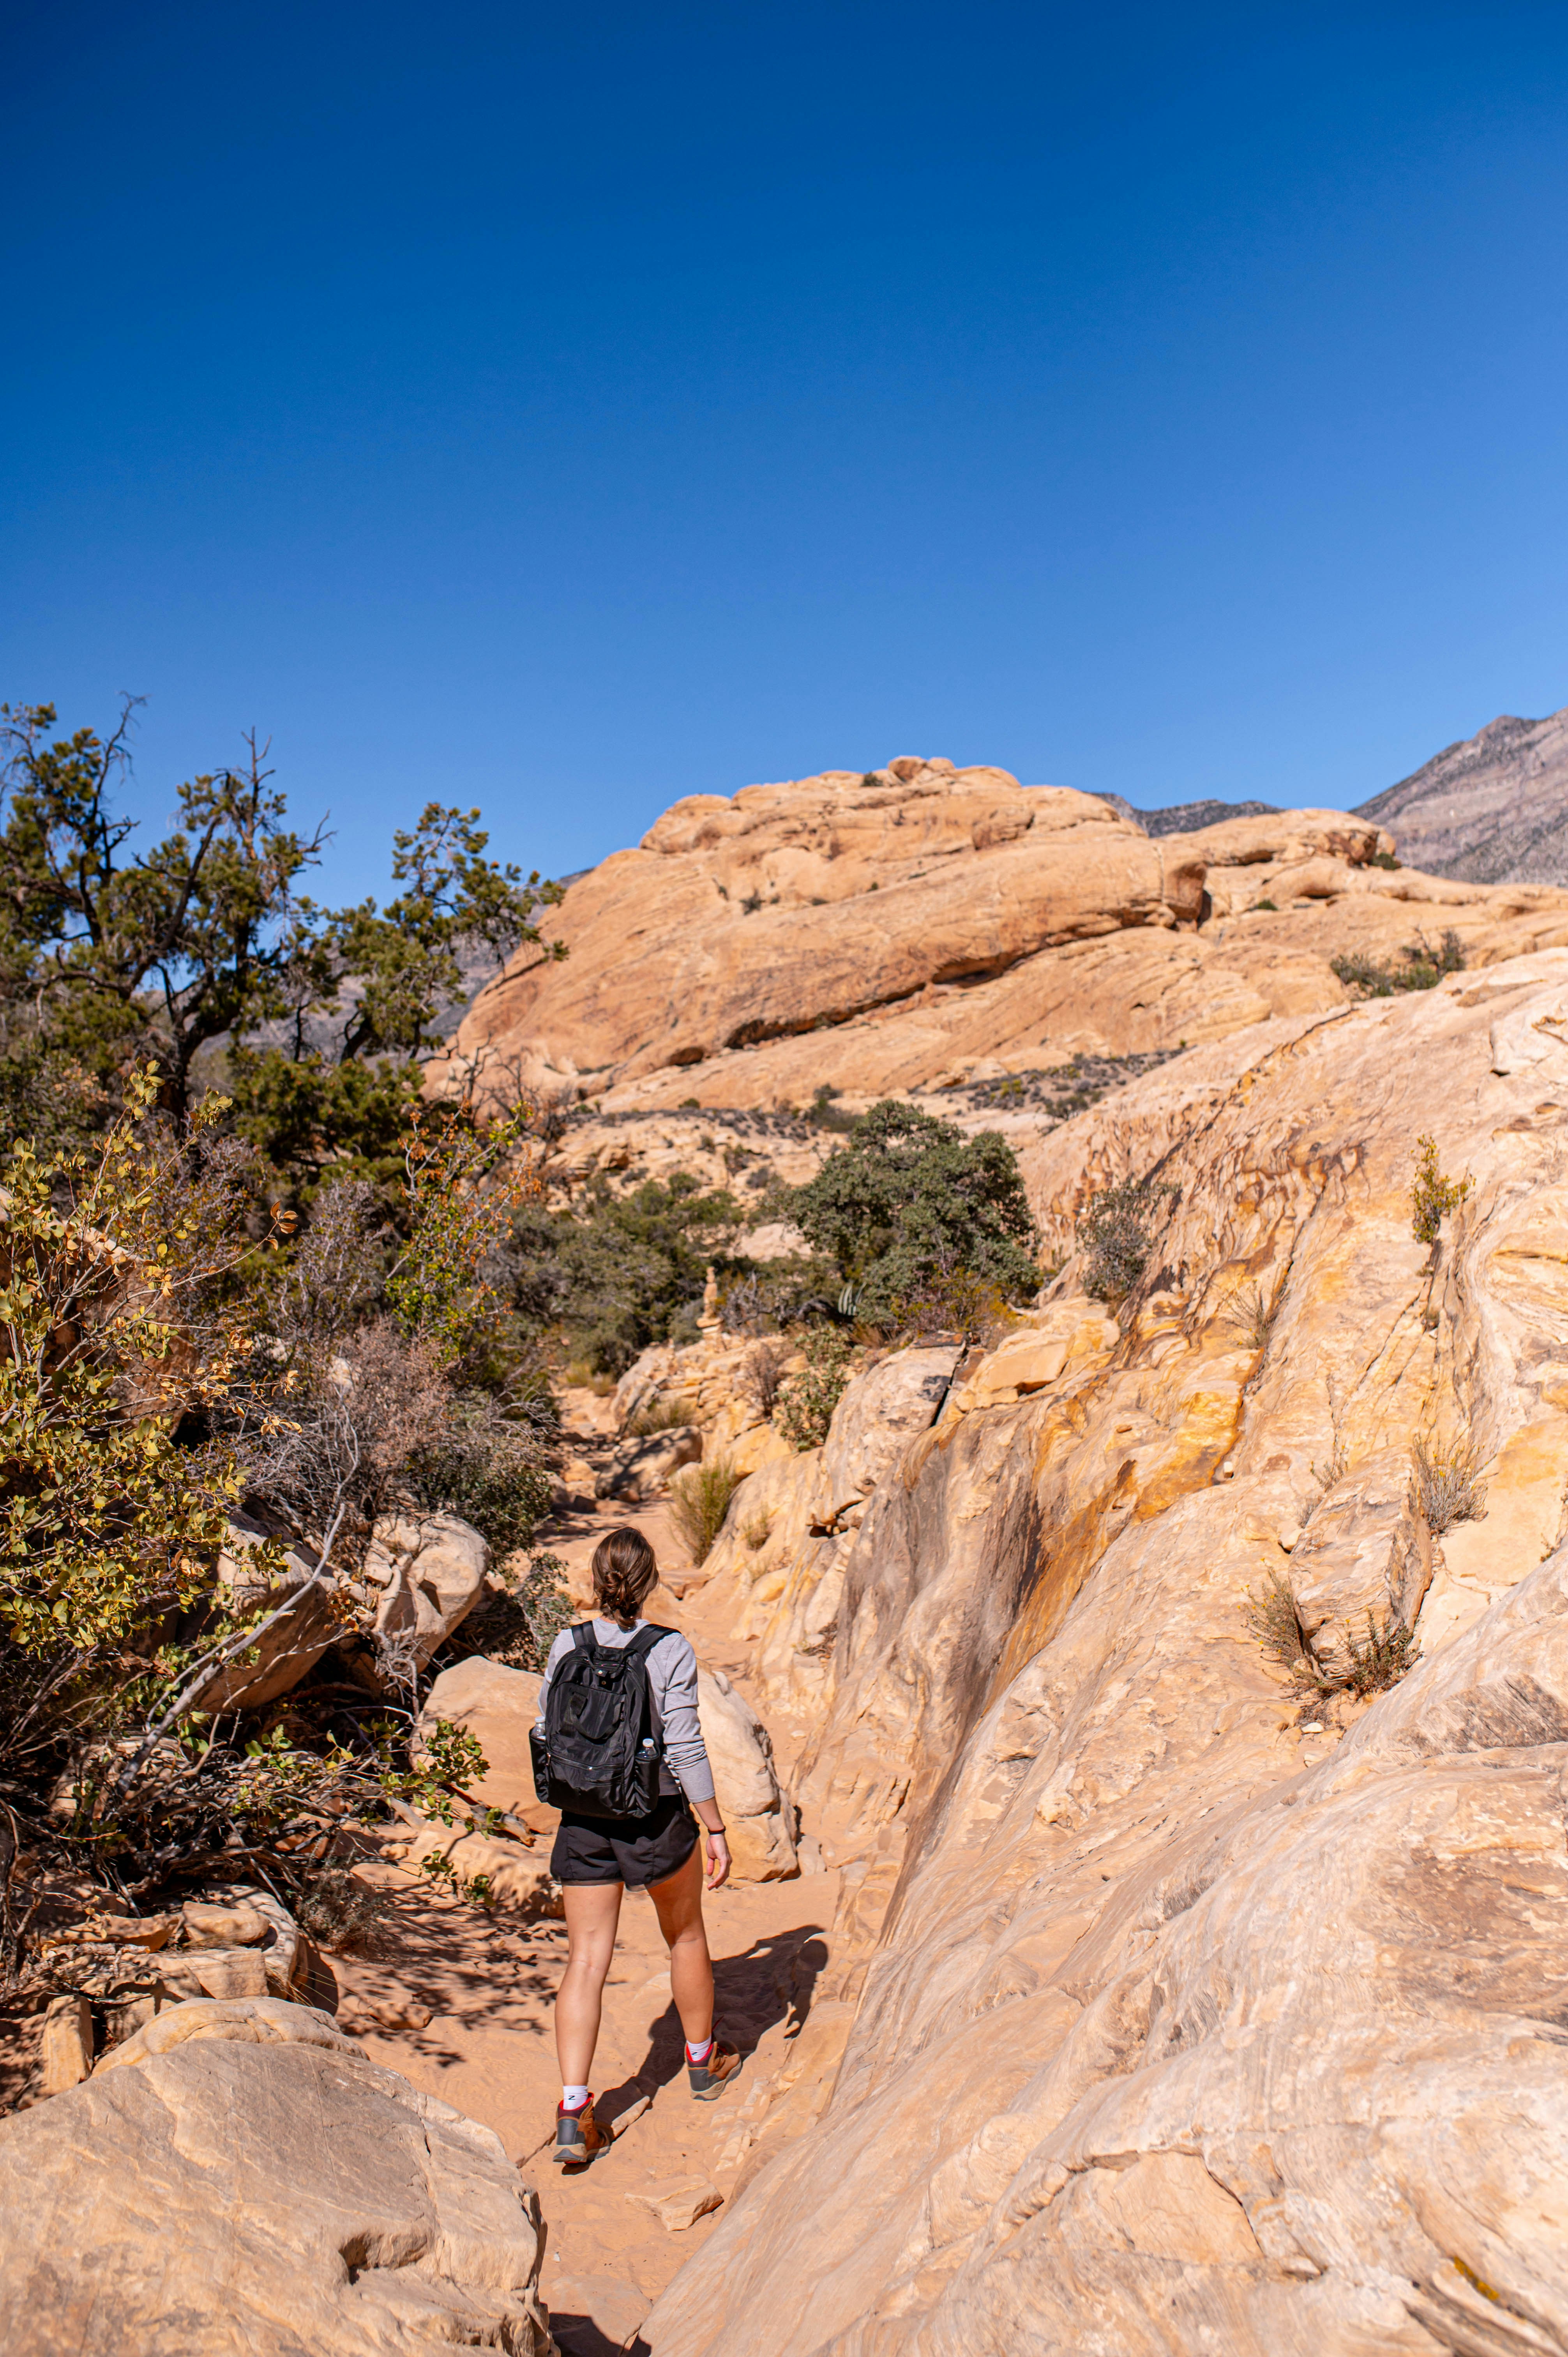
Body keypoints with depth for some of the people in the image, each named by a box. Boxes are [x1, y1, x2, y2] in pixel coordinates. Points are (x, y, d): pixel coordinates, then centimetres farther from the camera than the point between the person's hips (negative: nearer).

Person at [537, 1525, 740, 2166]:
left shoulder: (567, 1646, -5)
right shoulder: (670, 1651, -15)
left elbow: (546, 1734, 3)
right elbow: (685, 1748, -15)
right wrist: (715, 1829, -6)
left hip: (582, 1818, 2)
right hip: (655, 1817, -2)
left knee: (586, 1959, 7)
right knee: (686, 1935, 21)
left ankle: (573, 2113, 1)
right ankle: (704, 2062, 40)